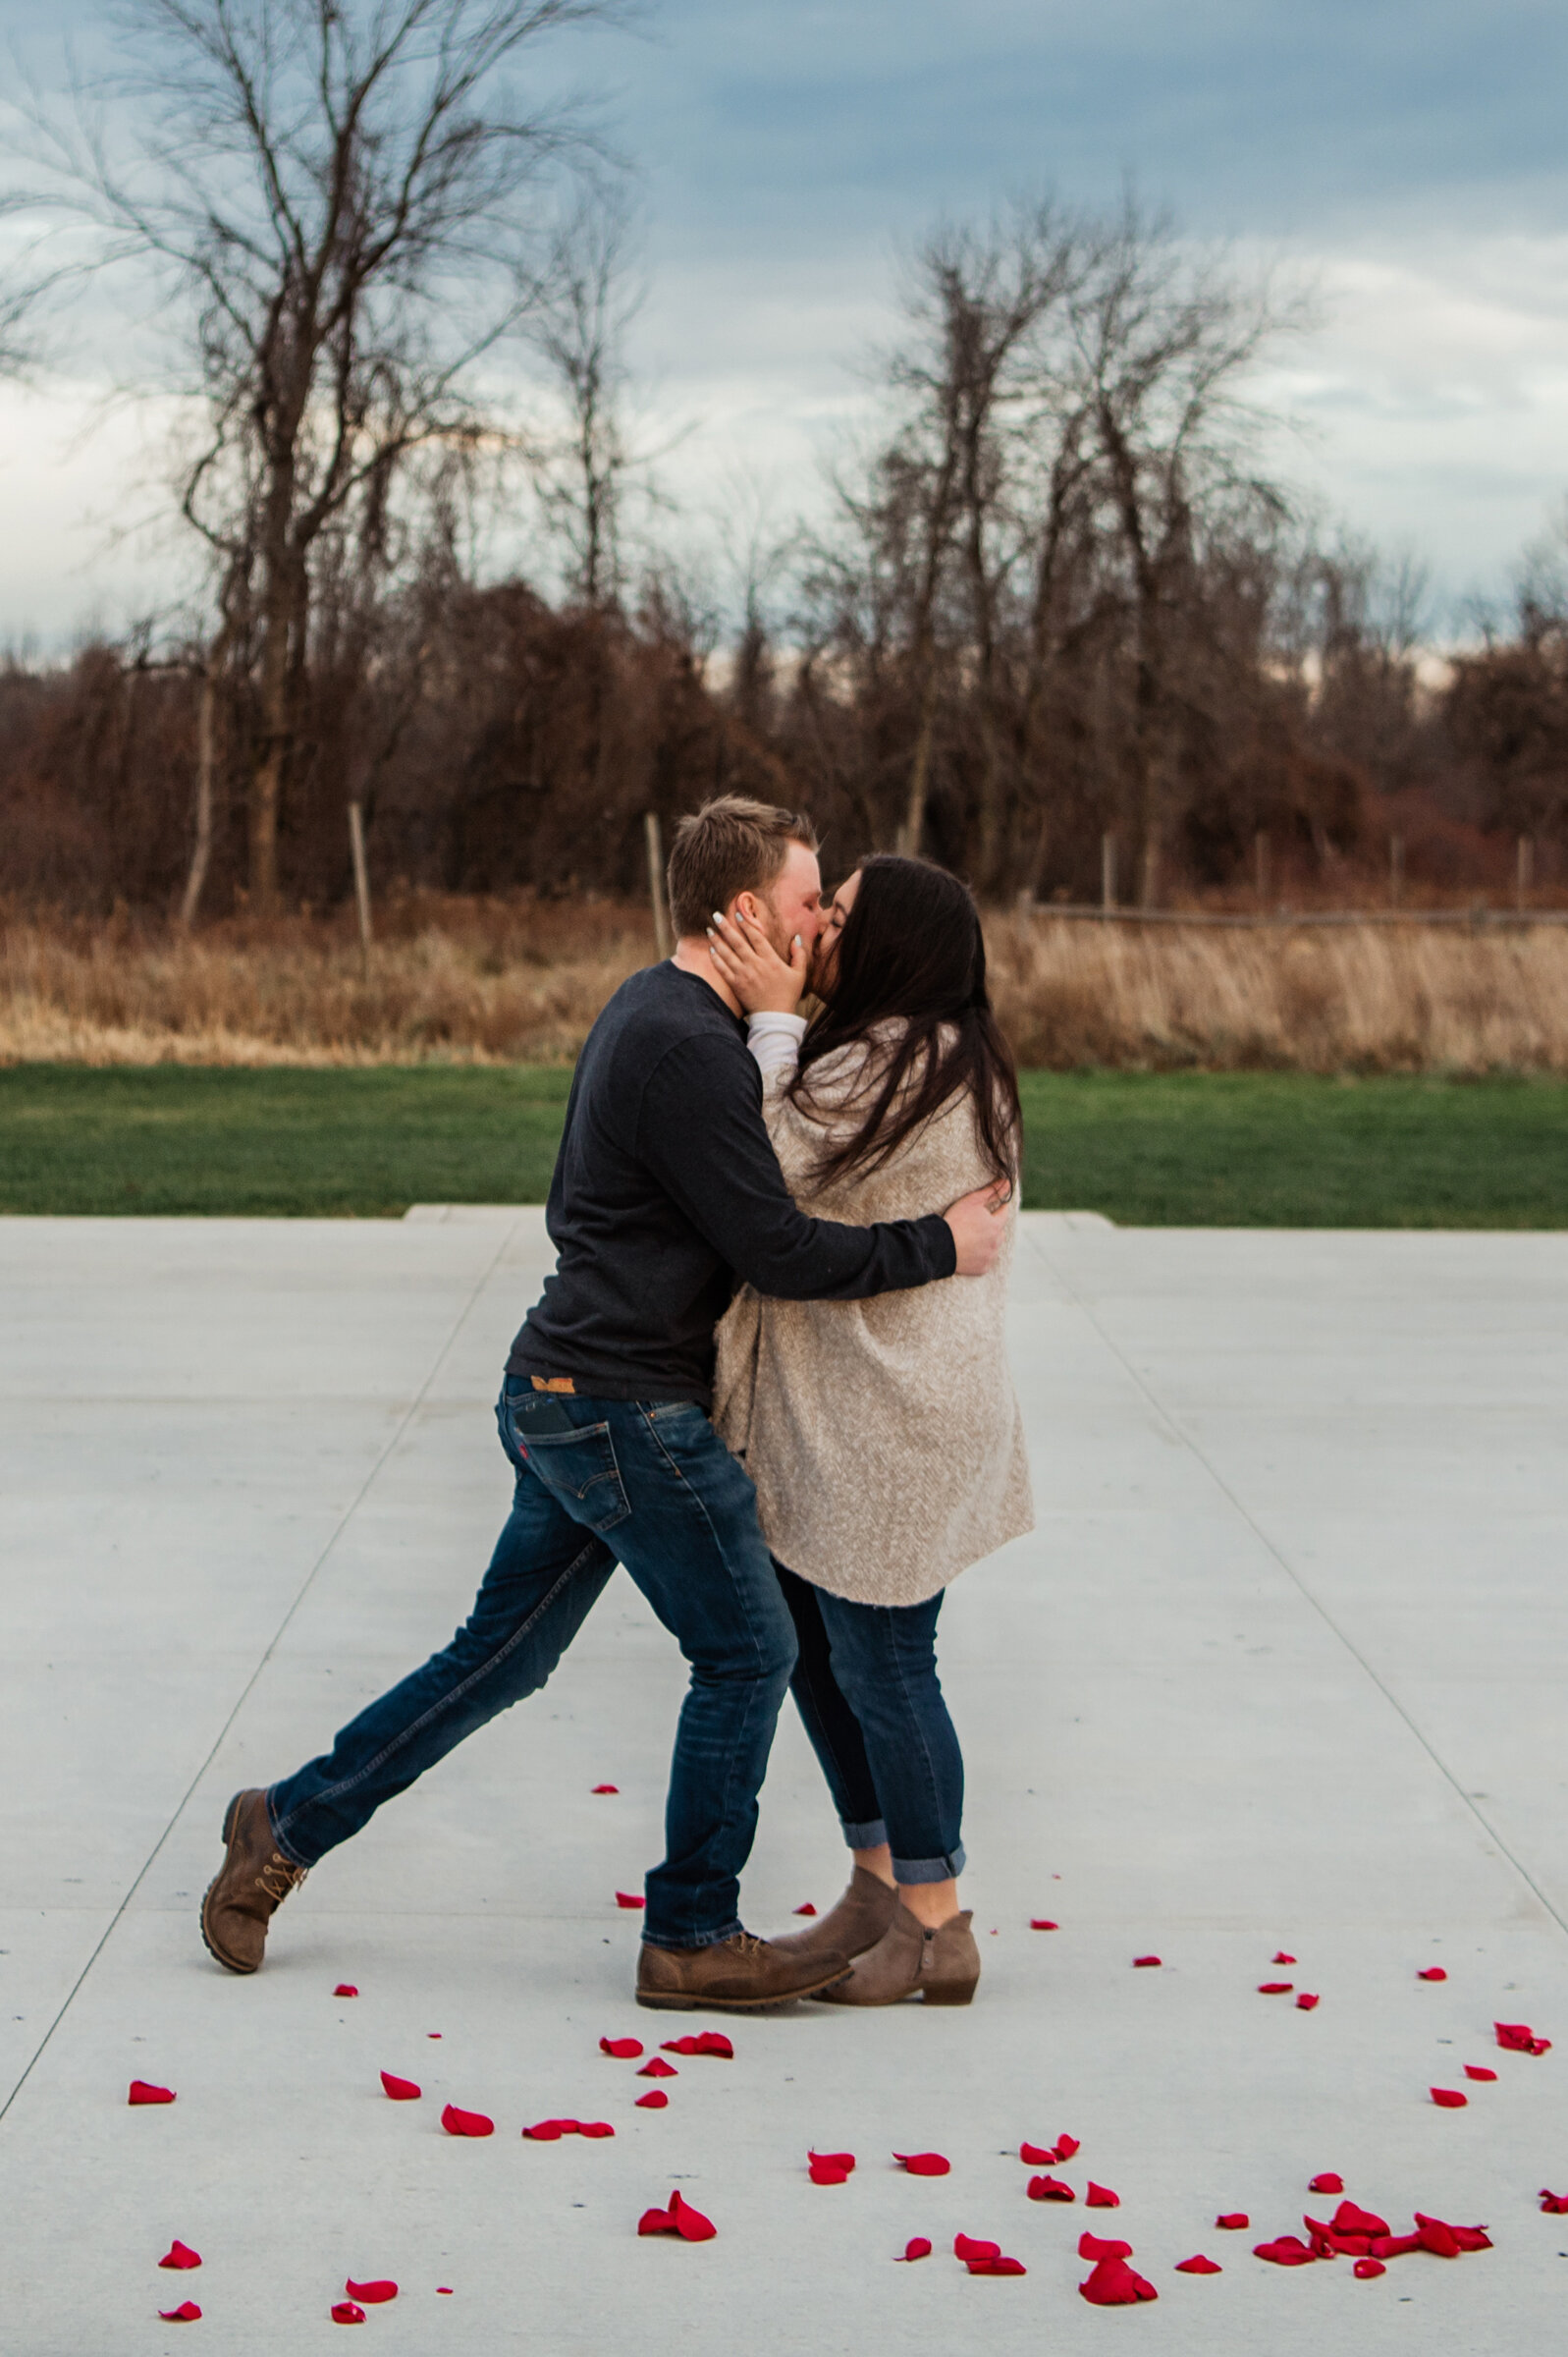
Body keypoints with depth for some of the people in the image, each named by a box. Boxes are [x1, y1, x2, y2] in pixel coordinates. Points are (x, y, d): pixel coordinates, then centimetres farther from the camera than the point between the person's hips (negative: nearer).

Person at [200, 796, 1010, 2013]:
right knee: (748, 1651, 2)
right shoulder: (691, 1049, -20)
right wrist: (940, 1247, -12)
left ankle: (288, 1825, 23)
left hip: (562, 1395, 10)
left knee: (504, 1651, 17)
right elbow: (779, 1250, -21)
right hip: (626, 1410, -10)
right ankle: (692, 1936, 11)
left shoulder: (647, 1010, 13)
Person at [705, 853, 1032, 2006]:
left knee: (879, 1664, -2)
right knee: (811, 1644, 17)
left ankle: (937, 1928, 10)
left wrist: (773, 1018, -14)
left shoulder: (892, 1066, -21)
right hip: (837, 1414, 11)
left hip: (893, 1415, -11)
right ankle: (880, 1890, 27)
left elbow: (768, 1168, -19)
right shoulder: (942, 1060, 12)